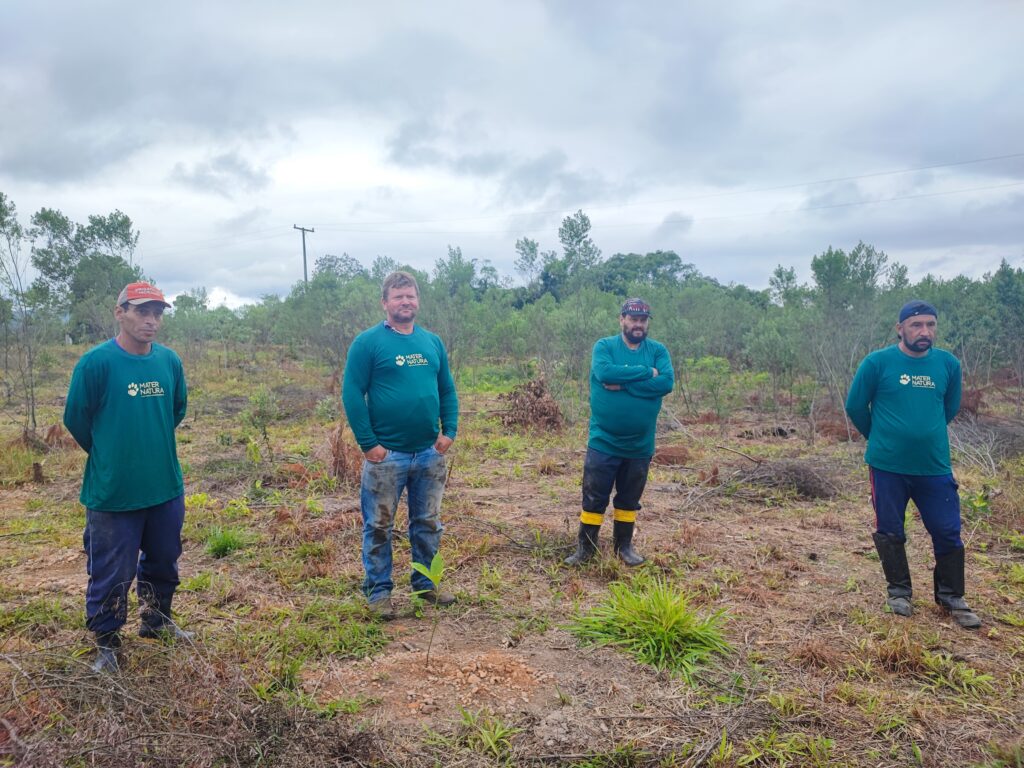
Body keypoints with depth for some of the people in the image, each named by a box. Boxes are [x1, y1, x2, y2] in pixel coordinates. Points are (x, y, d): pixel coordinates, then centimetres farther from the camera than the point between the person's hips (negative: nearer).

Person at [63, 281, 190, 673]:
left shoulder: (170, 361, -2)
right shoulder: (96, 362, -15)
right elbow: (76, 419, -4)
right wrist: (109, 455, 9)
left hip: (167, 487, 5)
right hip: (112, 493, -4)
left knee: (163, 561, 20)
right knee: (111, 572, 7)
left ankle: (156, 621, 41)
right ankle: (106, 643, 27)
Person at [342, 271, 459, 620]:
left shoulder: (433, 342, 9)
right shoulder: (368, 342, -7)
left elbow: (447, 390, 12)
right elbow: (352, 394, -10)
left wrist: (449, 431, -1)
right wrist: (367, 443, -14)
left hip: (430, 453, 5)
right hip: (386, 454, -5)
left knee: (428, 523, 15)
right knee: (379, 526, 6)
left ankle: (425, 583, 30)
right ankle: (378, 590, 20)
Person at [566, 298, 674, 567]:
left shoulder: (658, 350, 2)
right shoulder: (604, 346, -3)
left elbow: (666, 383, -14)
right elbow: (604, 372, -23)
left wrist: (623, 383, -18)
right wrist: (646, 372, -16)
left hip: (640, 444, 2)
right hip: (603, 441, -2)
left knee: (629, 499, 15)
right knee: (594, 497, 3)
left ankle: (624, 545, 30)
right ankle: (585, 546, 16)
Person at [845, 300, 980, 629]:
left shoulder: (949, 364, 0)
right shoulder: (877, 362, -9)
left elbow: (950, 408, 17)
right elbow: (855, 406, 1)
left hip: (935, 466, 2)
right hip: (887, 466, -2)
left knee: (948, 532, 7)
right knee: (890, 532, 8)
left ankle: (951, 597, 26)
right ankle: (899, 592, 27)